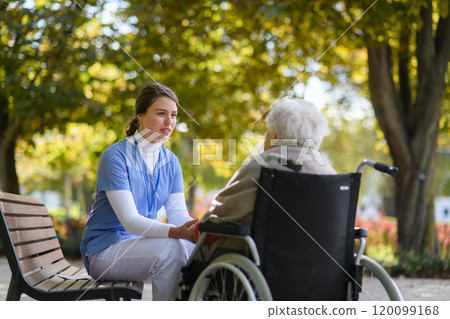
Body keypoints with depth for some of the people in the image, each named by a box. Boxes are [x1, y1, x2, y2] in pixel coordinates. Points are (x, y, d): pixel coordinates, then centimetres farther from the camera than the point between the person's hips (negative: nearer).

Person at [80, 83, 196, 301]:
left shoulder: (170, 162, 6)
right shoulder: (115, 156, -15)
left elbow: (178, 213, -2)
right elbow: (129, 220, -24)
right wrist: (176, 232, -39)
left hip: (141, 243, 6)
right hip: (104, 249, -6)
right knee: (171, 248, -31)